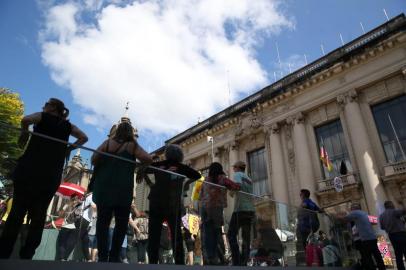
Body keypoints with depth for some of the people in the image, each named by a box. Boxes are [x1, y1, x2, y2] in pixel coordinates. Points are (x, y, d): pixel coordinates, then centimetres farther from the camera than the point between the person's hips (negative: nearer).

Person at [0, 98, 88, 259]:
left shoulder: (44, 117, 6)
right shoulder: (67, 125, 15)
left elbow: (26, 120, -12)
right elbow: (84, 137, 12)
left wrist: (24, 134, 4)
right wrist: (70, 148, 12)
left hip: (29, 170, -2)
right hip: (51, 175, 3)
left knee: (17, 210, 0)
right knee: (38, 214, 6)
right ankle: (27, 254, 4)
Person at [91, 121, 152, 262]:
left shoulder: (108, 142, 8)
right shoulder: (132, 145, 1)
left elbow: (94, 159, 4)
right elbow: (148, 159, -8)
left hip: (104, 186, 3)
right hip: (123, 189, -2)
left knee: (102, 221, 6)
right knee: (121, 223, 7)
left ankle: (102, 256, 1)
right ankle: (114, 256, 4)